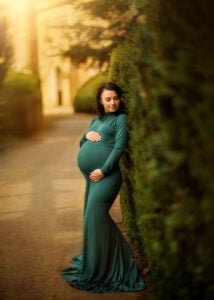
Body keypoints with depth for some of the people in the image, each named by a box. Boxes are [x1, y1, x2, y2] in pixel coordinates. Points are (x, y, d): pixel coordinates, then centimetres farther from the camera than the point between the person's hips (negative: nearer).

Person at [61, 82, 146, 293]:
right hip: (91, 176, 8)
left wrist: (103, 170, -19)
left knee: (95, 218, -9)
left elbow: (119, 147, -12)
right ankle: (108, 260, 31)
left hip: (106, 175, -8)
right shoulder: (96, 120, 18)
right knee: (92, 218, 15)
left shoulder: (121, 118, -2)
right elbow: (81, 145, 21)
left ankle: (96, 271, 2)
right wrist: (87, 135, -1)